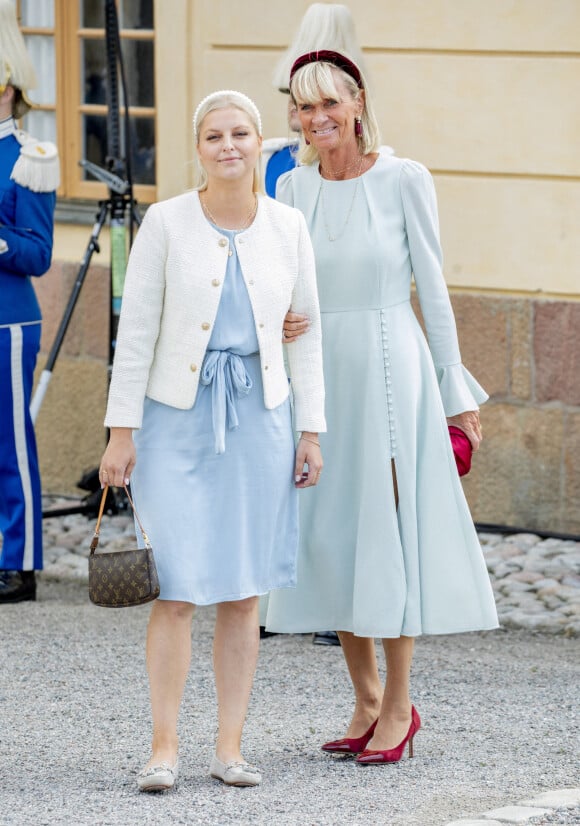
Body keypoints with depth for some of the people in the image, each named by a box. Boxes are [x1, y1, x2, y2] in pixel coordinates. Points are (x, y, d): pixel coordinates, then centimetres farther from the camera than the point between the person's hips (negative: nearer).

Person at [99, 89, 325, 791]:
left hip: (258, 419, 3)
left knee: (243, 591, 5)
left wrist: (310, 431, 6)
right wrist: (121, 431, -7)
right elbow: (136, 331, -3)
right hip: (179, 418, -3)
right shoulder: (165, 223, -4)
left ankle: (230, 747, 12)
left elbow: (306, 332, 10)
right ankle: (163, 748, 2)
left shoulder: (288, 226, 4)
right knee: (177, 589, -7)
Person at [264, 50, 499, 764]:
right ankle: (366, 698, 18)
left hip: (388, 366, -5)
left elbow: (432, 285, -2)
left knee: (388, 525, -4)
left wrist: (457, 392, -1)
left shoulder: (404, 180, -5)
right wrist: (278, 321, -11)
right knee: (329, 531, 6)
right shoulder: (293, 187, 7)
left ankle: (398, 705, 5)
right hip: (318, 374, 5)